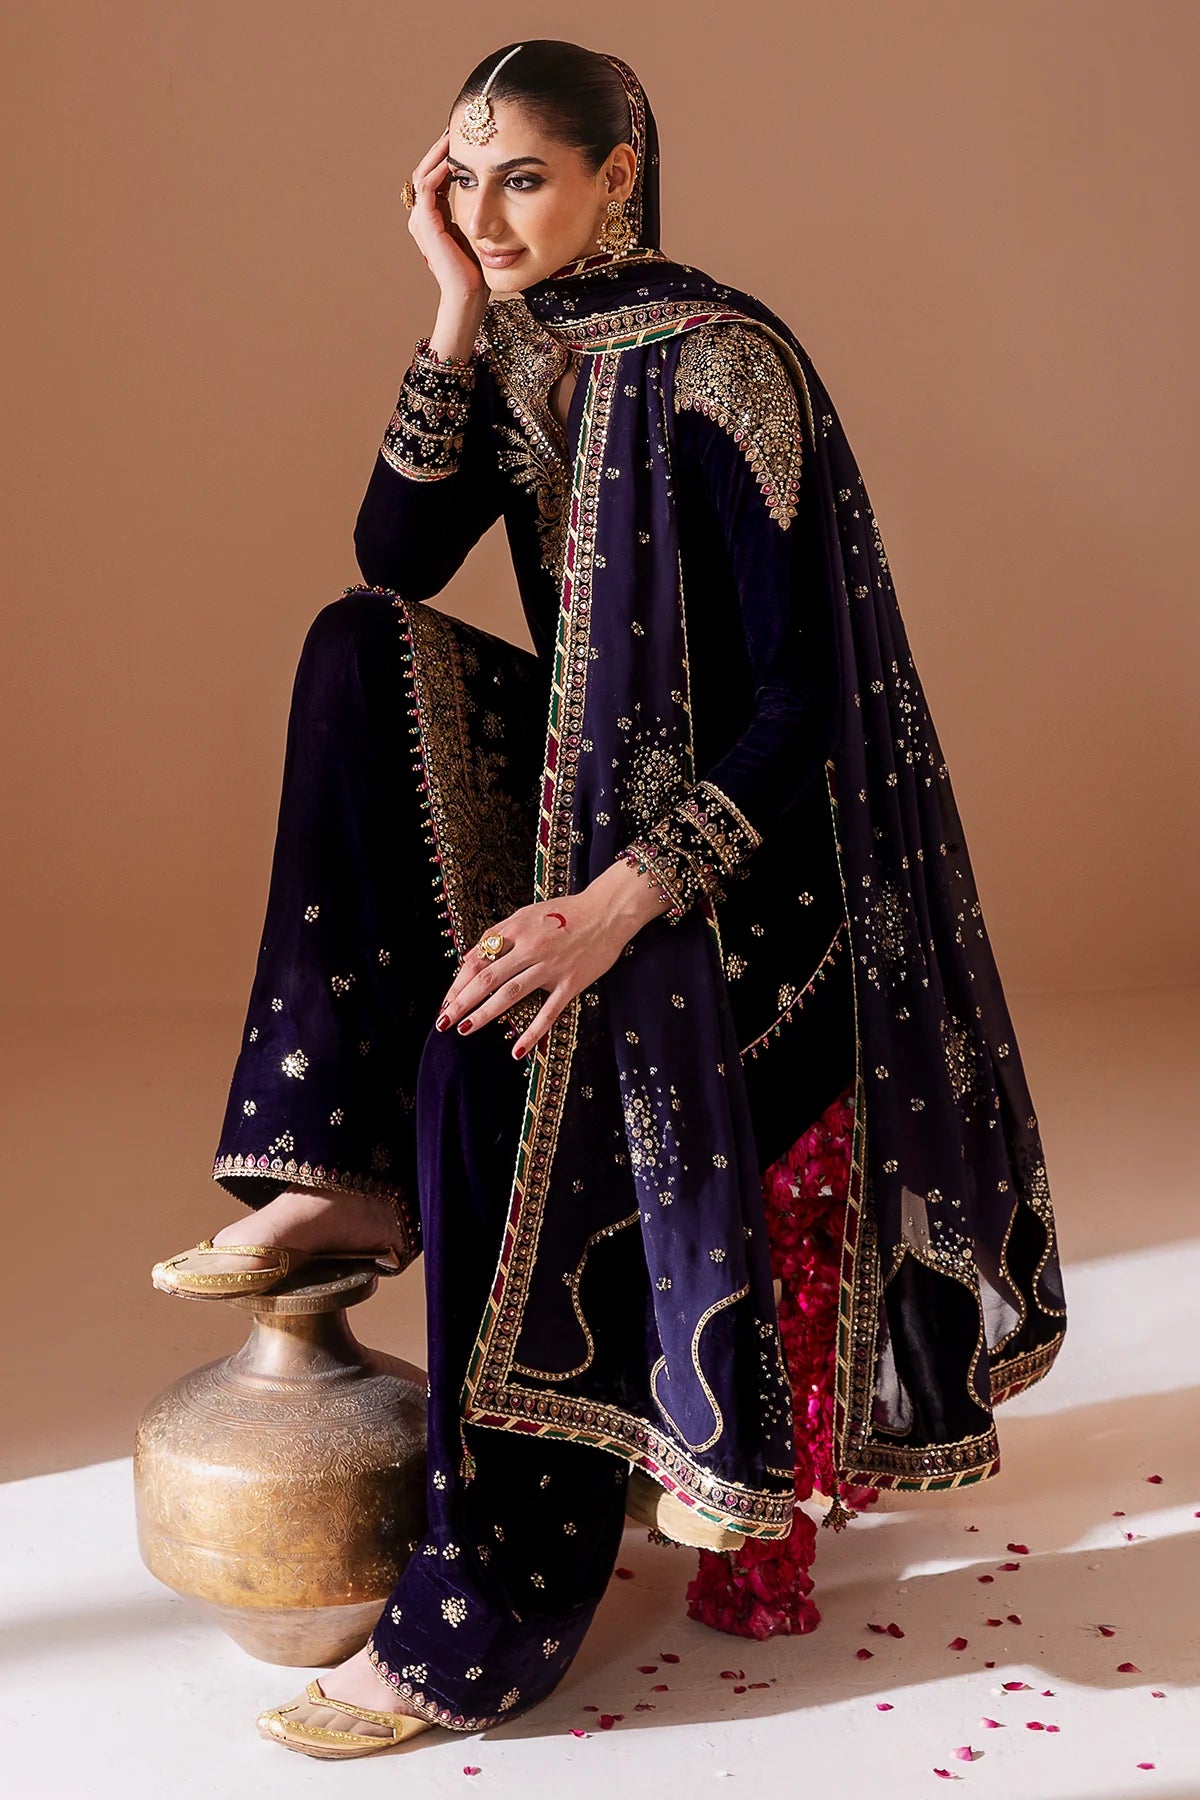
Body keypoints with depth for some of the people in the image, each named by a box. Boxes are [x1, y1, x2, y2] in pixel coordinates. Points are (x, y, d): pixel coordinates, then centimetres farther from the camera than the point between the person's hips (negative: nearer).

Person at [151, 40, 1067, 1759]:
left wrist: (617, 904, -33)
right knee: (359, 649, -12)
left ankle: (487, 1615, -15)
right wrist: (456, 318, -8)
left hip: (751, 835, -7)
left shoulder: (722, 362, -17)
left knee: (505, 1058, -29)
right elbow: (394, 561, -2)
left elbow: (802, 695, -23)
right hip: (598, 785, 8)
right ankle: (355, 1174, -14)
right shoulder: (531, 355, 6)